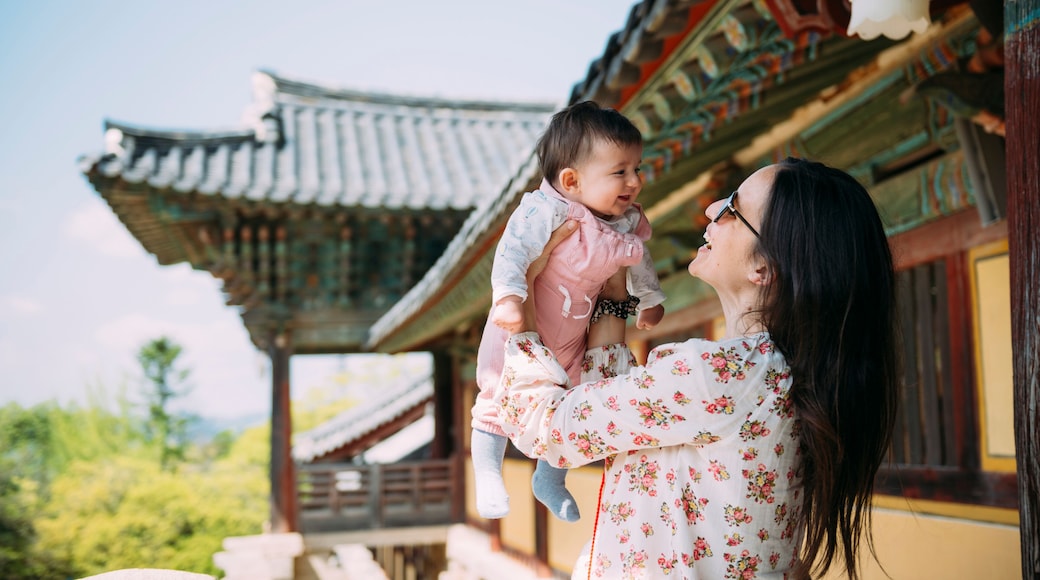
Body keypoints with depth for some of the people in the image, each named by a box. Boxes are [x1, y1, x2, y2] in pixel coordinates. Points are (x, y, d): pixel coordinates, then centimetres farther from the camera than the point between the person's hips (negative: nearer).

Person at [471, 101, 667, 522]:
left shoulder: (628, 223, -6)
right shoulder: (548, 211, -31)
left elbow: (639, 260, 13)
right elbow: (513, 251, -36)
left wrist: (650, 298, 27)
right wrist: (508, 296, -50)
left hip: (572, 339, 7)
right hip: (521, 332, -6)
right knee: (500, 397, 4)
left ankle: (550, 480, 42)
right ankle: (487, 474, 29)